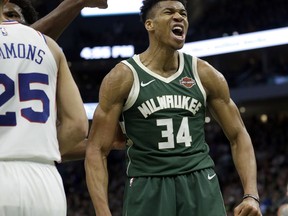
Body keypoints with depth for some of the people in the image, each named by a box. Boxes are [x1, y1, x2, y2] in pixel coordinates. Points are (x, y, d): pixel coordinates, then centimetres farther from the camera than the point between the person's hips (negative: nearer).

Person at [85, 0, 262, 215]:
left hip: (200, 186, 2)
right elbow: (97, 150, -5)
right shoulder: (124, 77, -4)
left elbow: (238, 135, 10)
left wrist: (251, 195, -4)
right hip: (147, 189, -2)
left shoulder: (205, 74, 4)